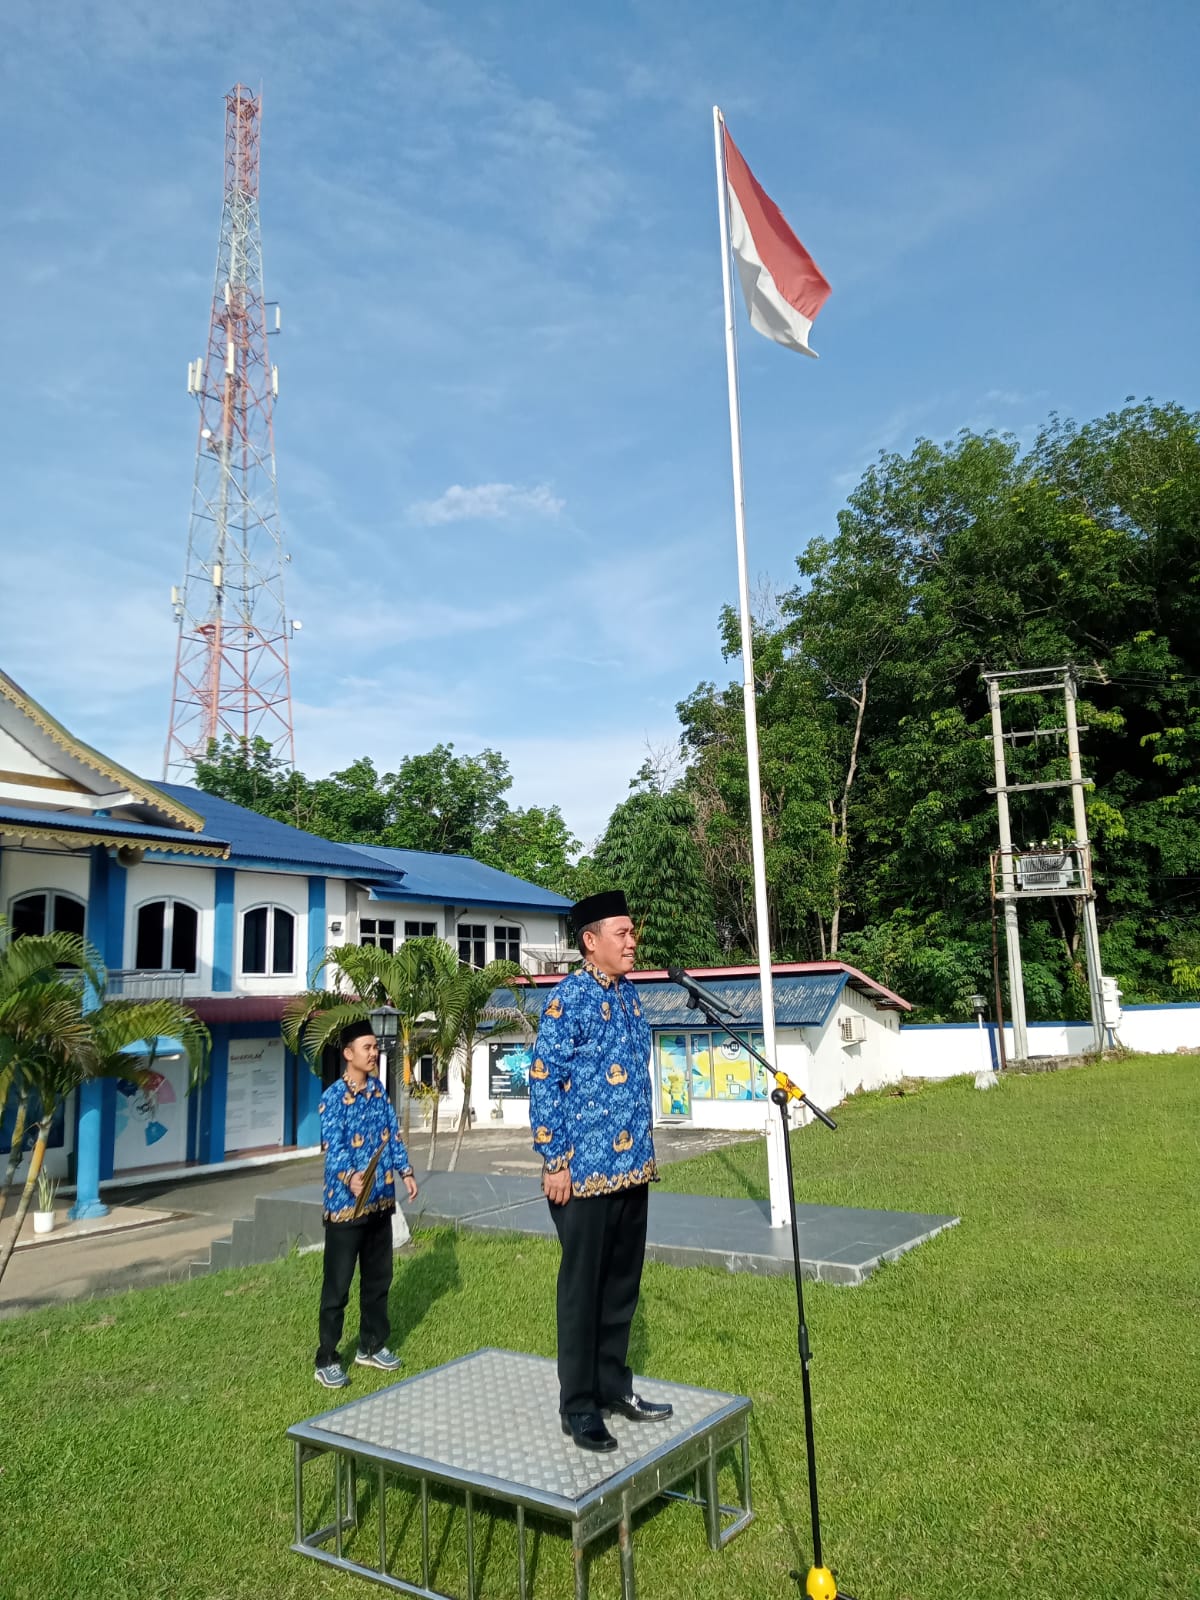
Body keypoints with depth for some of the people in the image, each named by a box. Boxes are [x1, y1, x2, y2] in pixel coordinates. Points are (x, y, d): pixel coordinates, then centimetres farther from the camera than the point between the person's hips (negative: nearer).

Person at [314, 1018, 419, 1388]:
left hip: (380, 1201, 7)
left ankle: (371, 1346, 31)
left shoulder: (379, 1090, 7)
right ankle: (326, 1360, 14)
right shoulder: (334, 1096, -13)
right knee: (337, 1285, 2)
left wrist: (405, 1171, 3)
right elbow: (333, 1146, -23)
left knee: (378, 1277, 16)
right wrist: (349, 1177, -40)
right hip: (345, 1203, -6)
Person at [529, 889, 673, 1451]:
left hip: (632, 1169, 7)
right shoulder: (569, 998, -14)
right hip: (585, 1172, -7)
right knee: (582, 1289, 6)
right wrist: (554, 1162, -15)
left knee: (622, 1283, 17)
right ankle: (578, 1406, 20)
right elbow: (543, 1082, -14)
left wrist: (645, 1152, 17)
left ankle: (614, 1384, 33)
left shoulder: (629, 995, 9)